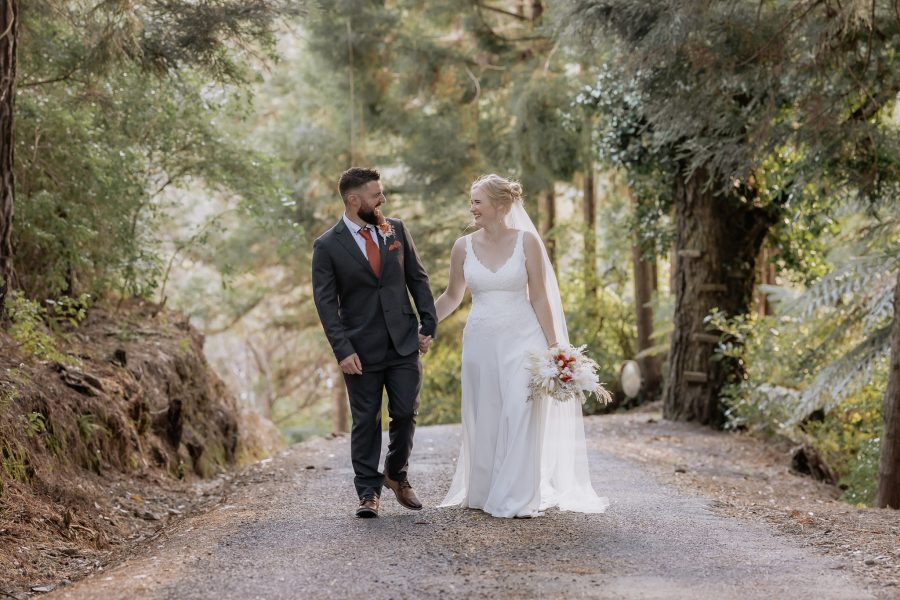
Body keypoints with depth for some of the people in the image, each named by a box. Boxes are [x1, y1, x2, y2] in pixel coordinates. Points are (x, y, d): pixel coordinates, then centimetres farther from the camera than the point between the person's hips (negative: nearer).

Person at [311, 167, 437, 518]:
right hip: (362, 351, -3)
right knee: (366, 422, 4)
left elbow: (417, 279, 10)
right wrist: (343, 351, -14)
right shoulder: (327, 246, -6)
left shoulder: (396, 230, 5)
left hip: (404, 344, 3)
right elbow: (326, 303, -7)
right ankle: (369, 491, 15)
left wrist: (429, 325, 2)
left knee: (405, 414, 4)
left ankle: (397, 475, 27)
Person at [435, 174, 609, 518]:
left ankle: (517, 498, 0)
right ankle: (484, 493, 19)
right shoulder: (464, 247, 2)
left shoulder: (526, 241, -5)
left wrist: (553, 345, -5)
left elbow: (539, 297, -2)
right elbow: (452, 296, 13)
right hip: (481, 341, 3)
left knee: (520, 416, -7)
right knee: (483, 419, 7)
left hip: (521, 339, -3)